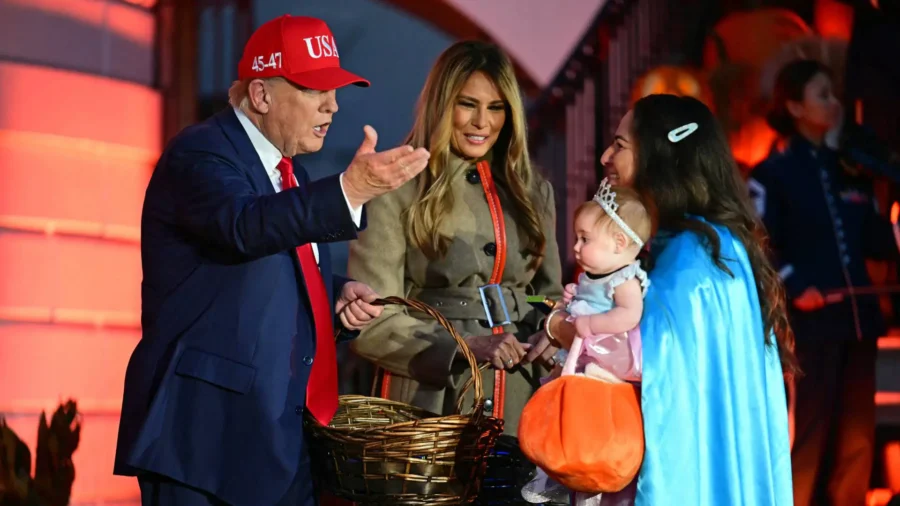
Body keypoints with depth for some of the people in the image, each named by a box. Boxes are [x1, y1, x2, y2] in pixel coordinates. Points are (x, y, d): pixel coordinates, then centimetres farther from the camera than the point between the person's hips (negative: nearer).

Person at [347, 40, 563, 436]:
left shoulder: (533, 192, 14)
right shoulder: (397, 192, -4)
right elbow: (370, 320, -8)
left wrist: (550, 335, -2)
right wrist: (462, 347, -19)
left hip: (522, 403, 4)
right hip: (432, 403, -4)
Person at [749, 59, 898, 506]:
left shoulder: (847, 171, 17)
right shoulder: (773, 173, -1)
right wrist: (794, 286, -21)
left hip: (856, 317, 6)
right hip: (808, 322, -6)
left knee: (856, 438, 9)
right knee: (808, 434, -6)